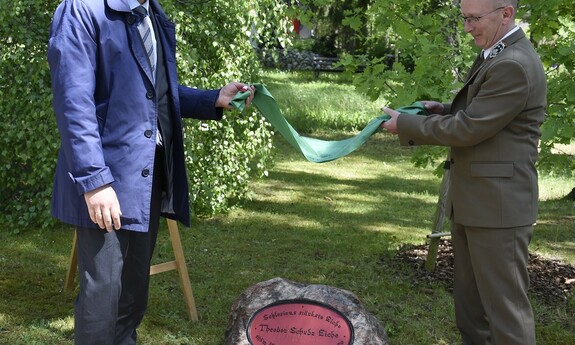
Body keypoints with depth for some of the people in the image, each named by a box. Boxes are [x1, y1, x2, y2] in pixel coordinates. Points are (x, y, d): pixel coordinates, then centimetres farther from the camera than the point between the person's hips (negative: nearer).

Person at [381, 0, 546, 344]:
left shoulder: (514, 66, -20)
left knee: (504, 304, -2)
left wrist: (405, 125, -8)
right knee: (471, 302, 19)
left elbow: (467, 129, -19)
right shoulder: (495, 56, 13)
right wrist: (444, 109, 6)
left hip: (497, 205, -10)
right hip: (472, 200, 10)